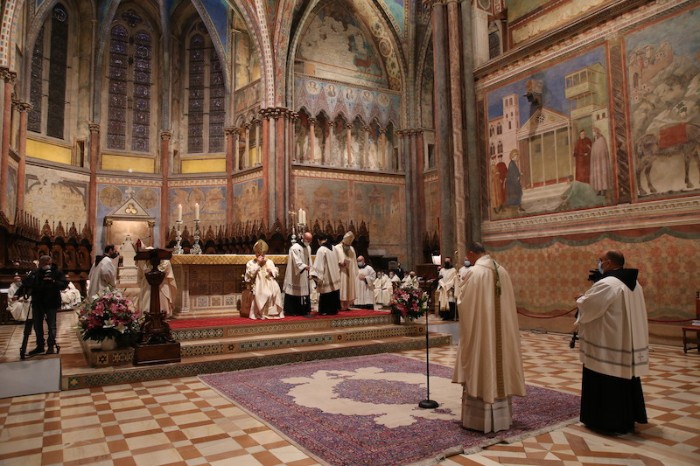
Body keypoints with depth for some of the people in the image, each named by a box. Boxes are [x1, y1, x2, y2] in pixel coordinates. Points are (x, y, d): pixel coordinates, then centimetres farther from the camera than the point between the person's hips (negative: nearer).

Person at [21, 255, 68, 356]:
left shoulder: (57, 272, -4)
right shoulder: (35, 273, 4)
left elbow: (64, 284, -11)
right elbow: (25, 283, 1)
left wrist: (54, 282, -27)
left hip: (51, 303, -4)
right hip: (37, 303, 4)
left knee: (51, 326, 2)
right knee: (37, 326, 13)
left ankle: (51, 346, 12)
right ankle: (40, 346, 26)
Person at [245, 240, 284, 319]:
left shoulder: (269, 262, 21)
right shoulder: (250, 263, 11)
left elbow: (276, 273, 18)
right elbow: (250, 274, -6)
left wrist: (271, 271, -5)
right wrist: (258, 264, -6)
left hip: (270, 282, 2)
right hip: (259, 284, -2)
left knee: (276, 290, -30)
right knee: (263, 293, -35)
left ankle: (275, 311, -20)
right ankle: (262, 313, -24)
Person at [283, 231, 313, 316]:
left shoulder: (308, 248, 11)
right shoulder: (295, 248, -14)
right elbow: (297, 261, -25)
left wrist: (310, 272, 8)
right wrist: (305, 267, -38)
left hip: (304, 275, 8)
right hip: (295, 275, -7)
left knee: (305, 292, 8)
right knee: (294, 291, -4)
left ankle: (303, 310, 15)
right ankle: (291, 311, 4)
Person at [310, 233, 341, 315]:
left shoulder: (321, 250, -16)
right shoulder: (332, 248, 6)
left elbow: (318, 264, -22)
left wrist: (314, 275, -21)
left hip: (326, 277, -7)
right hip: (334, 276, 7)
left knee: (326, 295, 2)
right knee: (334, 294, 13)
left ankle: (326, 311, 7)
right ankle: (334, 309, 19)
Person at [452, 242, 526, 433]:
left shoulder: (473, 272, -14)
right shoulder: (503, 271, 5)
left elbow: (464, 303, -11)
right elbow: (509, 302, 10)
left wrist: (461, 295, 9)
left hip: (479, 330, -6)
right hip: (501, 330, 6)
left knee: (480, 371, 2)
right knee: (499, 367, 14)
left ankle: (478, 418, 9)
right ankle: (501, 416, 25)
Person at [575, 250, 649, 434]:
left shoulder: (607, 284, -21)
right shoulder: (633, 283, 10)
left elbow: (585, 307, -18)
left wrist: (581, 299, 3)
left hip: (608, 345, -9)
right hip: (627, 342, 9)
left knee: (606, 384, 3)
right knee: (624, 381, 18)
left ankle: (607, 422, 12)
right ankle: (627, 419, 28)